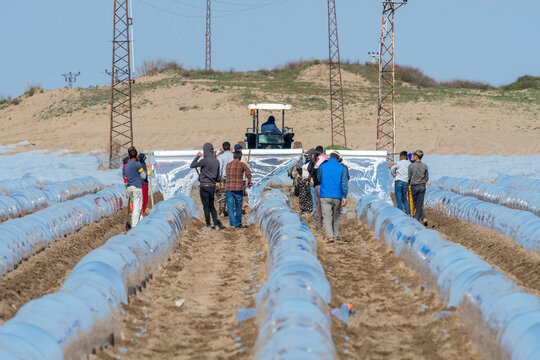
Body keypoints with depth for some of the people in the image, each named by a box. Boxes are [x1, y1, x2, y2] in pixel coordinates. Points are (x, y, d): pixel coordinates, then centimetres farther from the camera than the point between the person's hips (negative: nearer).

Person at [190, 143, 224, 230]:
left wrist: (197, 156, 6)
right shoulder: (216, 161, 5)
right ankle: (216, 223, 3)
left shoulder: (205, 160, -15)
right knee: (211, 206, 14)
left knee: (206, 206, 2)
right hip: (213, 186, 6)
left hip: (205, 186, -6)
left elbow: (192, 166, -6)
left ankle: (208, 225, 3)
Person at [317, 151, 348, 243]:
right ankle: (336, 236, 22)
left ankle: (330, 236, -19)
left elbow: (319, 178, 15)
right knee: (336, 217, 16)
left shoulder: (322, 166, -1)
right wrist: (344, 197, 0)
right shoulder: (341, 168, 0)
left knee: (327, 217, -3)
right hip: (337, 196, 1)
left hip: (325, 196, -1)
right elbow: (344, 183, -2)